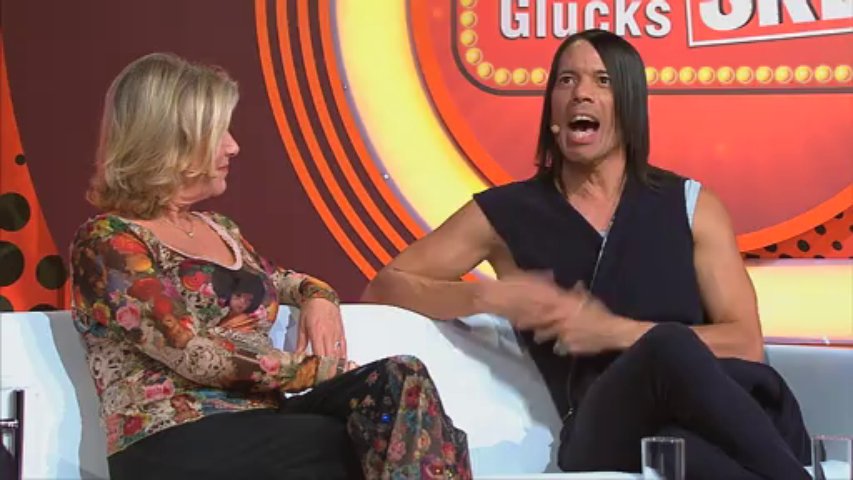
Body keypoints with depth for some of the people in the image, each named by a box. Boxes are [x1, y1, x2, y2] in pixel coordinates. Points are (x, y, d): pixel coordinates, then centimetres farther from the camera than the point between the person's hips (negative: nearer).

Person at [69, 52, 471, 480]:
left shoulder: (218, 229, 19)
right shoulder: (107, 242, -5)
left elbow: (276, 279, 39)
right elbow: (196, 356, -15)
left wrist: (318, 296, 14)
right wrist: (323, 369, -13)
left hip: (260, 428, 7)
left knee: (401, 380, -21)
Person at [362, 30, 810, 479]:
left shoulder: (691, 205, 14)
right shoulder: (505, 213, 13)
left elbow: (746, 343, 6)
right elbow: (383, 287, 13)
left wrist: (613, 331, -7)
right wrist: (492, 297, -5)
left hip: (708, 415, 1)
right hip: (600, 430, -1)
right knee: (668, 349, -37)